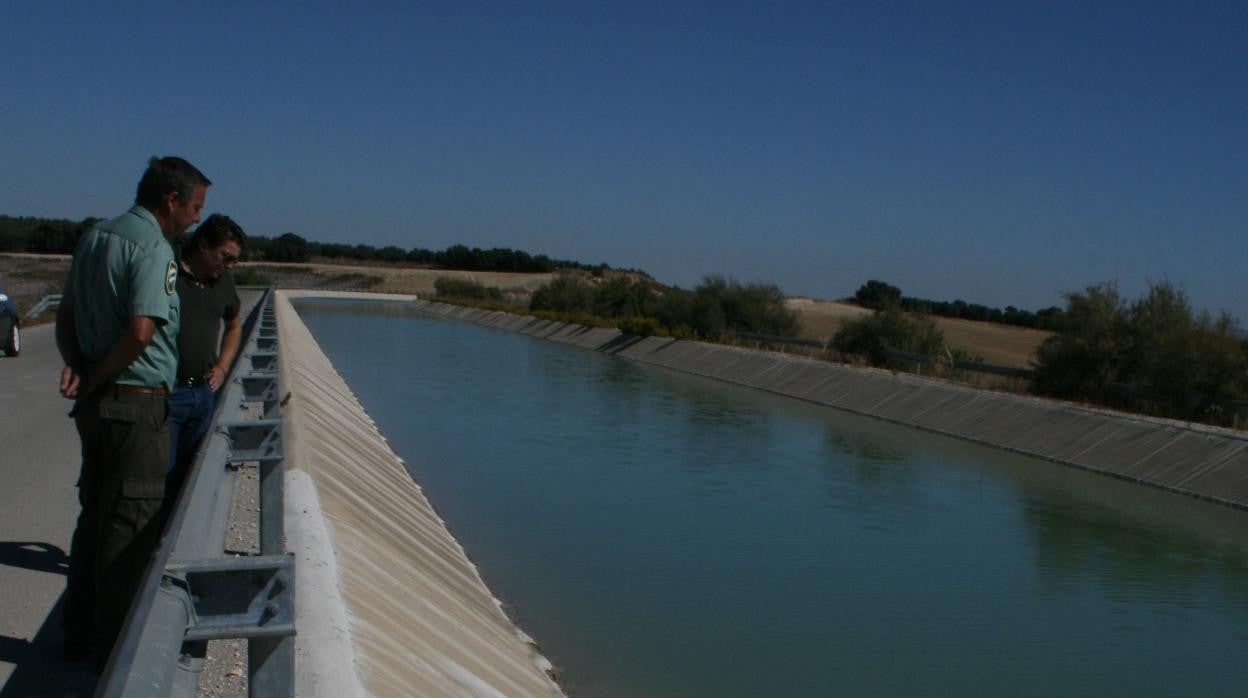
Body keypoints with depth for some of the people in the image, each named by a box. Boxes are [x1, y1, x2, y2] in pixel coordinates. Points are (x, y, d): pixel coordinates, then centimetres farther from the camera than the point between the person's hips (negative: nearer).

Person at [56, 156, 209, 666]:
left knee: (94, 514, 17)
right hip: (135, 403, -9)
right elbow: (141, 332, -27)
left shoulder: (93, 237, 13)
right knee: (130, 524, 1)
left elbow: (66, 315, 16)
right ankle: (113, 646, 10)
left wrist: (75, 365, 1)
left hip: (96, 402, 9)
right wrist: (98, 378, -13)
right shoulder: (154, 248, -16)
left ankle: (80, 634, 27)